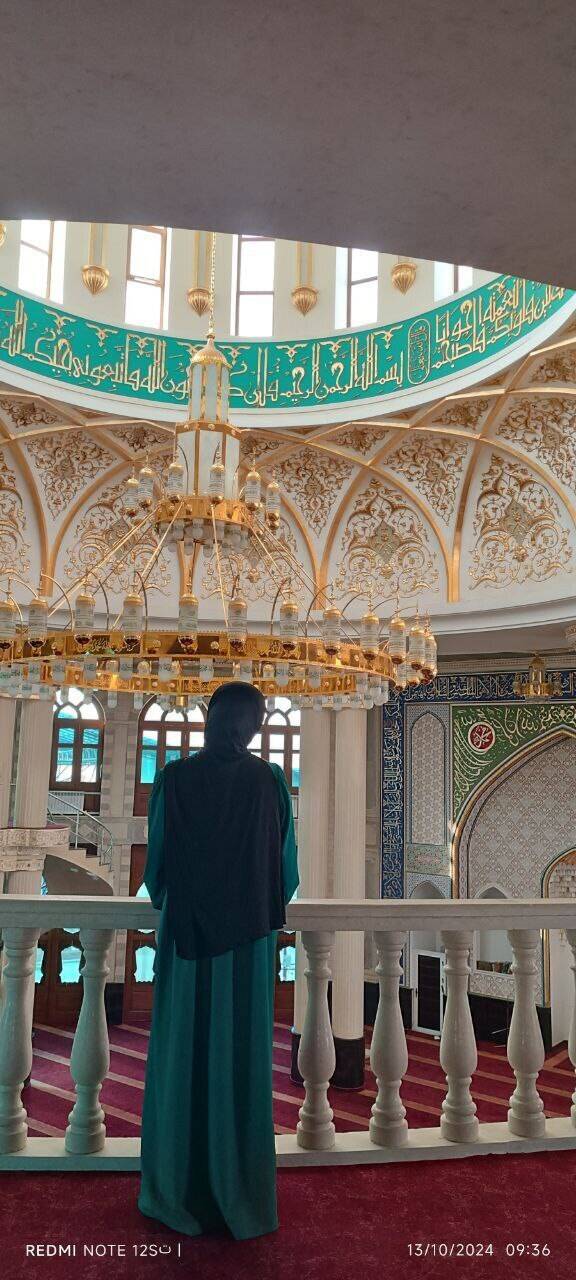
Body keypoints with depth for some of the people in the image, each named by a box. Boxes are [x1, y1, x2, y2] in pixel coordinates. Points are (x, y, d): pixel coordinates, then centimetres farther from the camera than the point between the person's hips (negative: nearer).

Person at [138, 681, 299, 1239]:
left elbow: (156, 860, -2)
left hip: (185, 937, 0)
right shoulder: (269, 781, -8)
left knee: (181, 1058, 12)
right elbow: (287, 868, -3)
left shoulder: (174, 779, -8)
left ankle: (177, 1192, 24)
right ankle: (239, 1198, 21)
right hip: (247, 942, 0)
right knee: (241, 1061, 10)